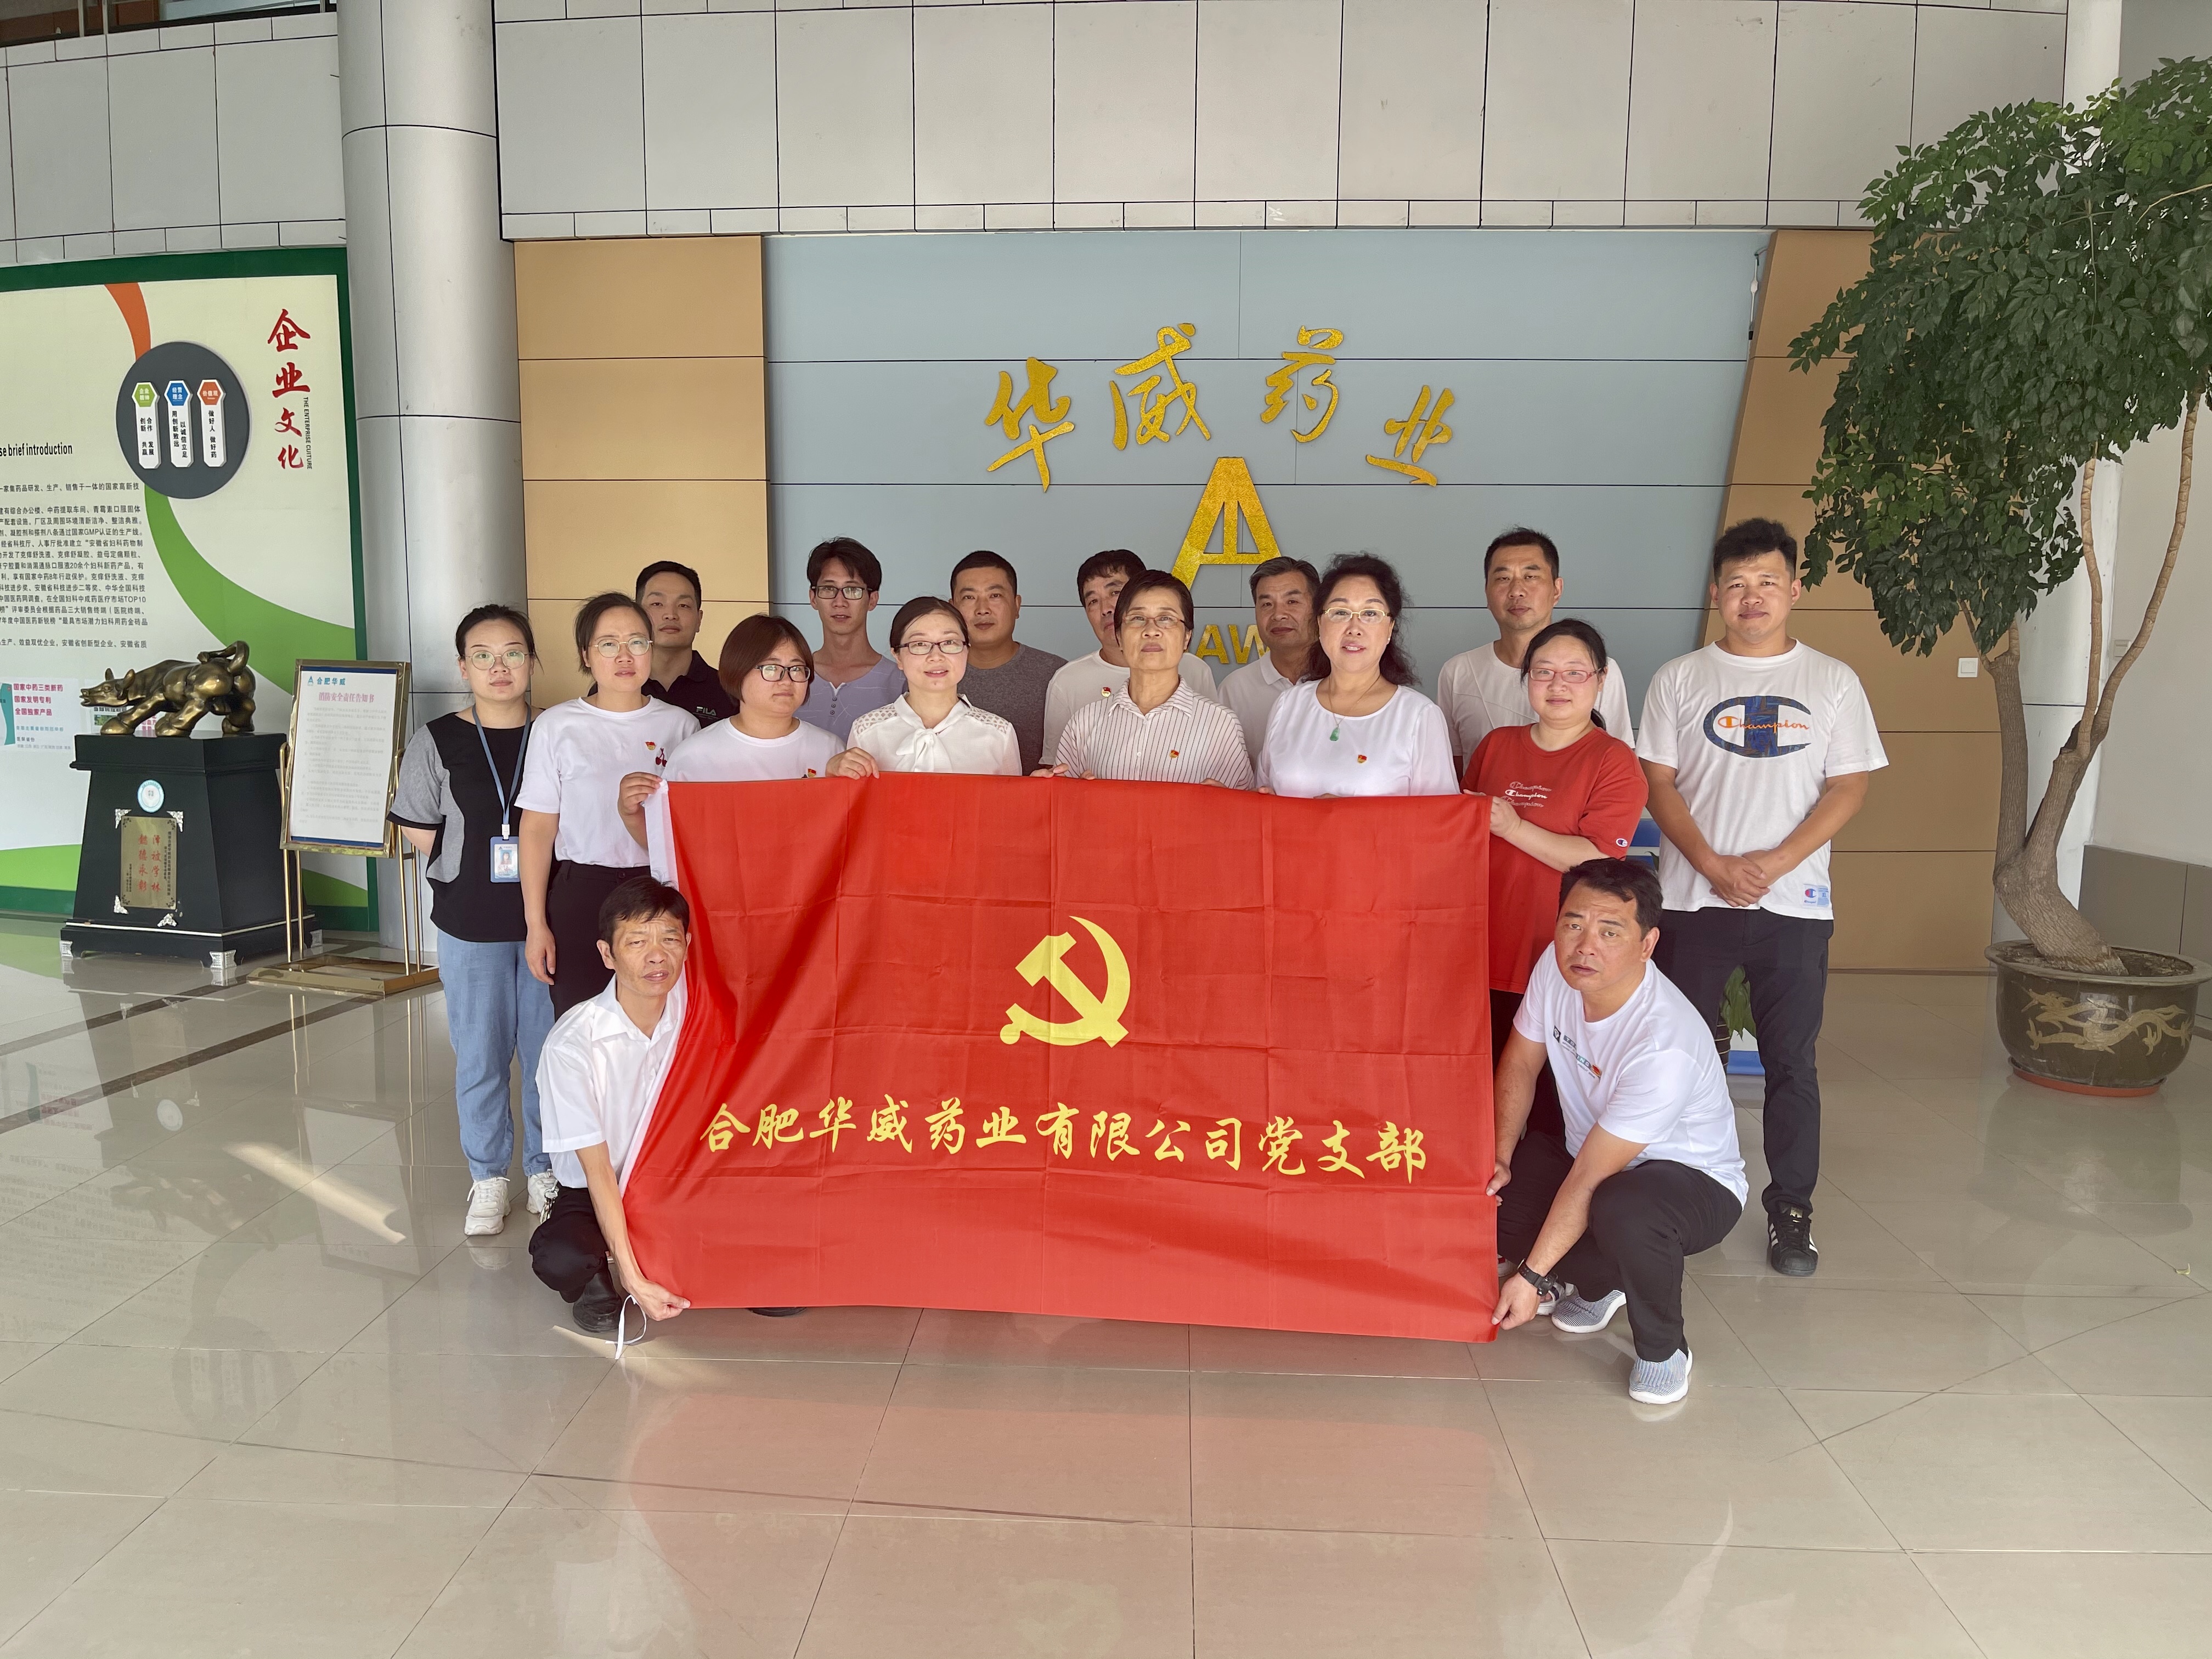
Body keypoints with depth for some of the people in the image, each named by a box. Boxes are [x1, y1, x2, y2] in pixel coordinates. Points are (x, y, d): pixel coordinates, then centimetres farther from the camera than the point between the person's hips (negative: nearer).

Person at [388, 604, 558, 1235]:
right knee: (480, 1054, 8)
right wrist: (469, 868, -5)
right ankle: (488, 1179, 24)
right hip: (470, 923, 0)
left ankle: (544, 1169, 27)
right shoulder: (437, 741, -2)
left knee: (547, 1049, 9)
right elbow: (417, 827, 3)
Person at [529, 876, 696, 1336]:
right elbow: (597, 1169, -19)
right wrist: (634, 1280, -23)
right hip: (595, 1196, -3)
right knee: (561, 1259, -34)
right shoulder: (573, 1044, -22)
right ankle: (602, 1280, 2)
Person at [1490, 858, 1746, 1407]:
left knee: (1620, 1212, -40)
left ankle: (1663, 1351, -7)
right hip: (1588, 1152, 7)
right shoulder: (1557, 966, -17)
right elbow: (1520, 1061, 2)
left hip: (1694, 1182, -7)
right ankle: (1599, 1283, 15)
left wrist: (1533, 1277, -24)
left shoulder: (1666, 1046, -36)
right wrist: (1500, 1157, -7)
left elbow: (1589, 1179, -30)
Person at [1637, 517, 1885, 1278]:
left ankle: (1791, 1209, 18)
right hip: (1693, 899, 0)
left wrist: (1774, 863, -12)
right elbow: (1659, 783, 0)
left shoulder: (1833, 681, 6)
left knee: (1791, 1063, 6)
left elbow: (1848, 787, 1)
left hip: (1795, 902, 0)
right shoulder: (1679, 679, 5)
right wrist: (1714, 866, -12)